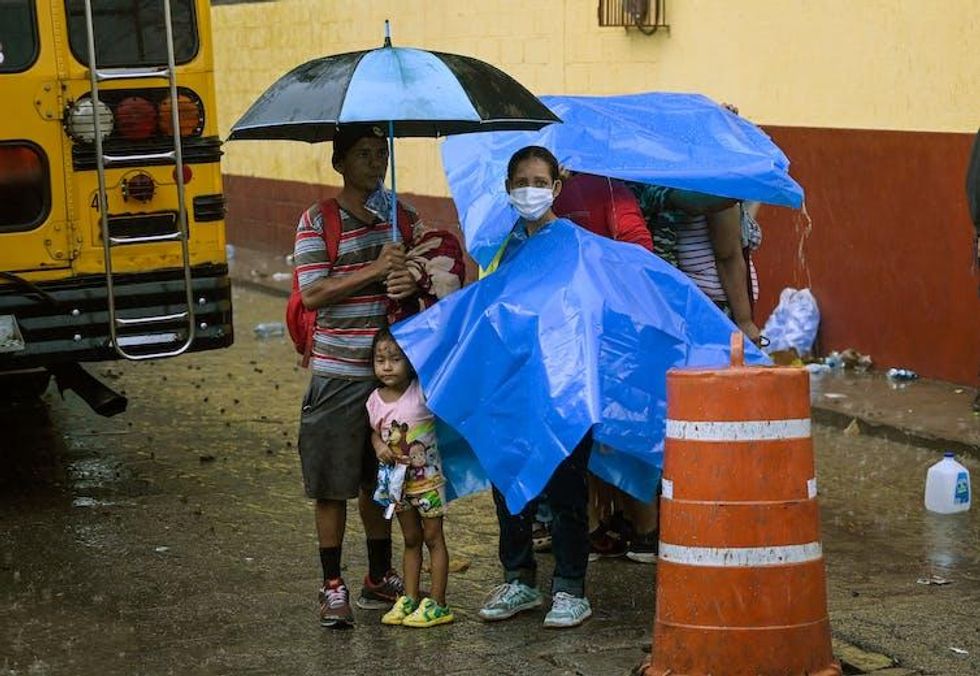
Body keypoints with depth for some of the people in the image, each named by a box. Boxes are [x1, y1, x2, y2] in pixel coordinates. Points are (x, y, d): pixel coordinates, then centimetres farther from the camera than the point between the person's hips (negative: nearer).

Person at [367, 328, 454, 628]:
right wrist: (379, 447, -9)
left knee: (433, 538, 2)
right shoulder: (375, 400, -2)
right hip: (397, 480, 5)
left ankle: (437, 604, 6)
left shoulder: (422, 393, -16)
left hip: (426, 477, -5)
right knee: (411, 540, 16)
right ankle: (409, 599, 22)